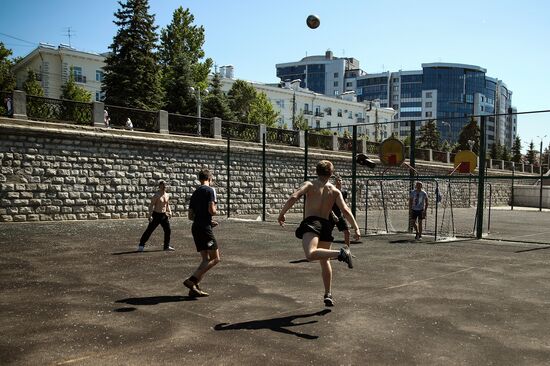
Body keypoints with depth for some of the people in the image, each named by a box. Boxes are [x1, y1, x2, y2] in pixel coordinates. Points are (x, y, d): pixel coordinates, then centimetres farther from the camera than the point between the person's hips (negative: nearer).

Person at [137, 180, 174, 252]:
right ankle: (141, 245, 6)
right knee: (149, 230, -3)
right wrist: (150, 215, -21)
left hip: (164, 215, 6)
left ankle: (167, 246, 16)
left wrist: (169, 211, 6)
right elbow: (151, 205, -13)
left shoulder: (167, 195, 9)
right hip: (156, 215, -6)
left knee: (168, 230, 3)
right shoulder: (156, 195, -11)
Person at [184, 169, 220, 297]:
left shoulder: (195, 193, 18)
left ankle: (194, 287, 6)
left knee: (206, 259, 12)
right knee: (215, 258, -4)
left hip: (195, 228, 8)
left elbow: (190, 215, 19)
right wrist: (216, 210, 7)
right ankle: (191, 280, -13)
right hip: (205, 229, -8)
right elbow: (212, 210, -17)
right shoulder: (210, 190, -6)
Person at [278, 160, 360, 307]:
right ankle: (328, 294, 23)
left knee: (310, 254, -27)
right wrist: (356, 228, 2)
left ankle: (341, 253, -39)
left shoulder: (309, 184, 7)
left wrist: (281, 213, -1)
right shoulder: (335, 191, 13)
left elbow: (293, 197, -10)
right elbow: (345, 210, 1)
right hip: (326, 225, 5)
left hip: (311, 223, -5)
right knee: (324, 260, 20)